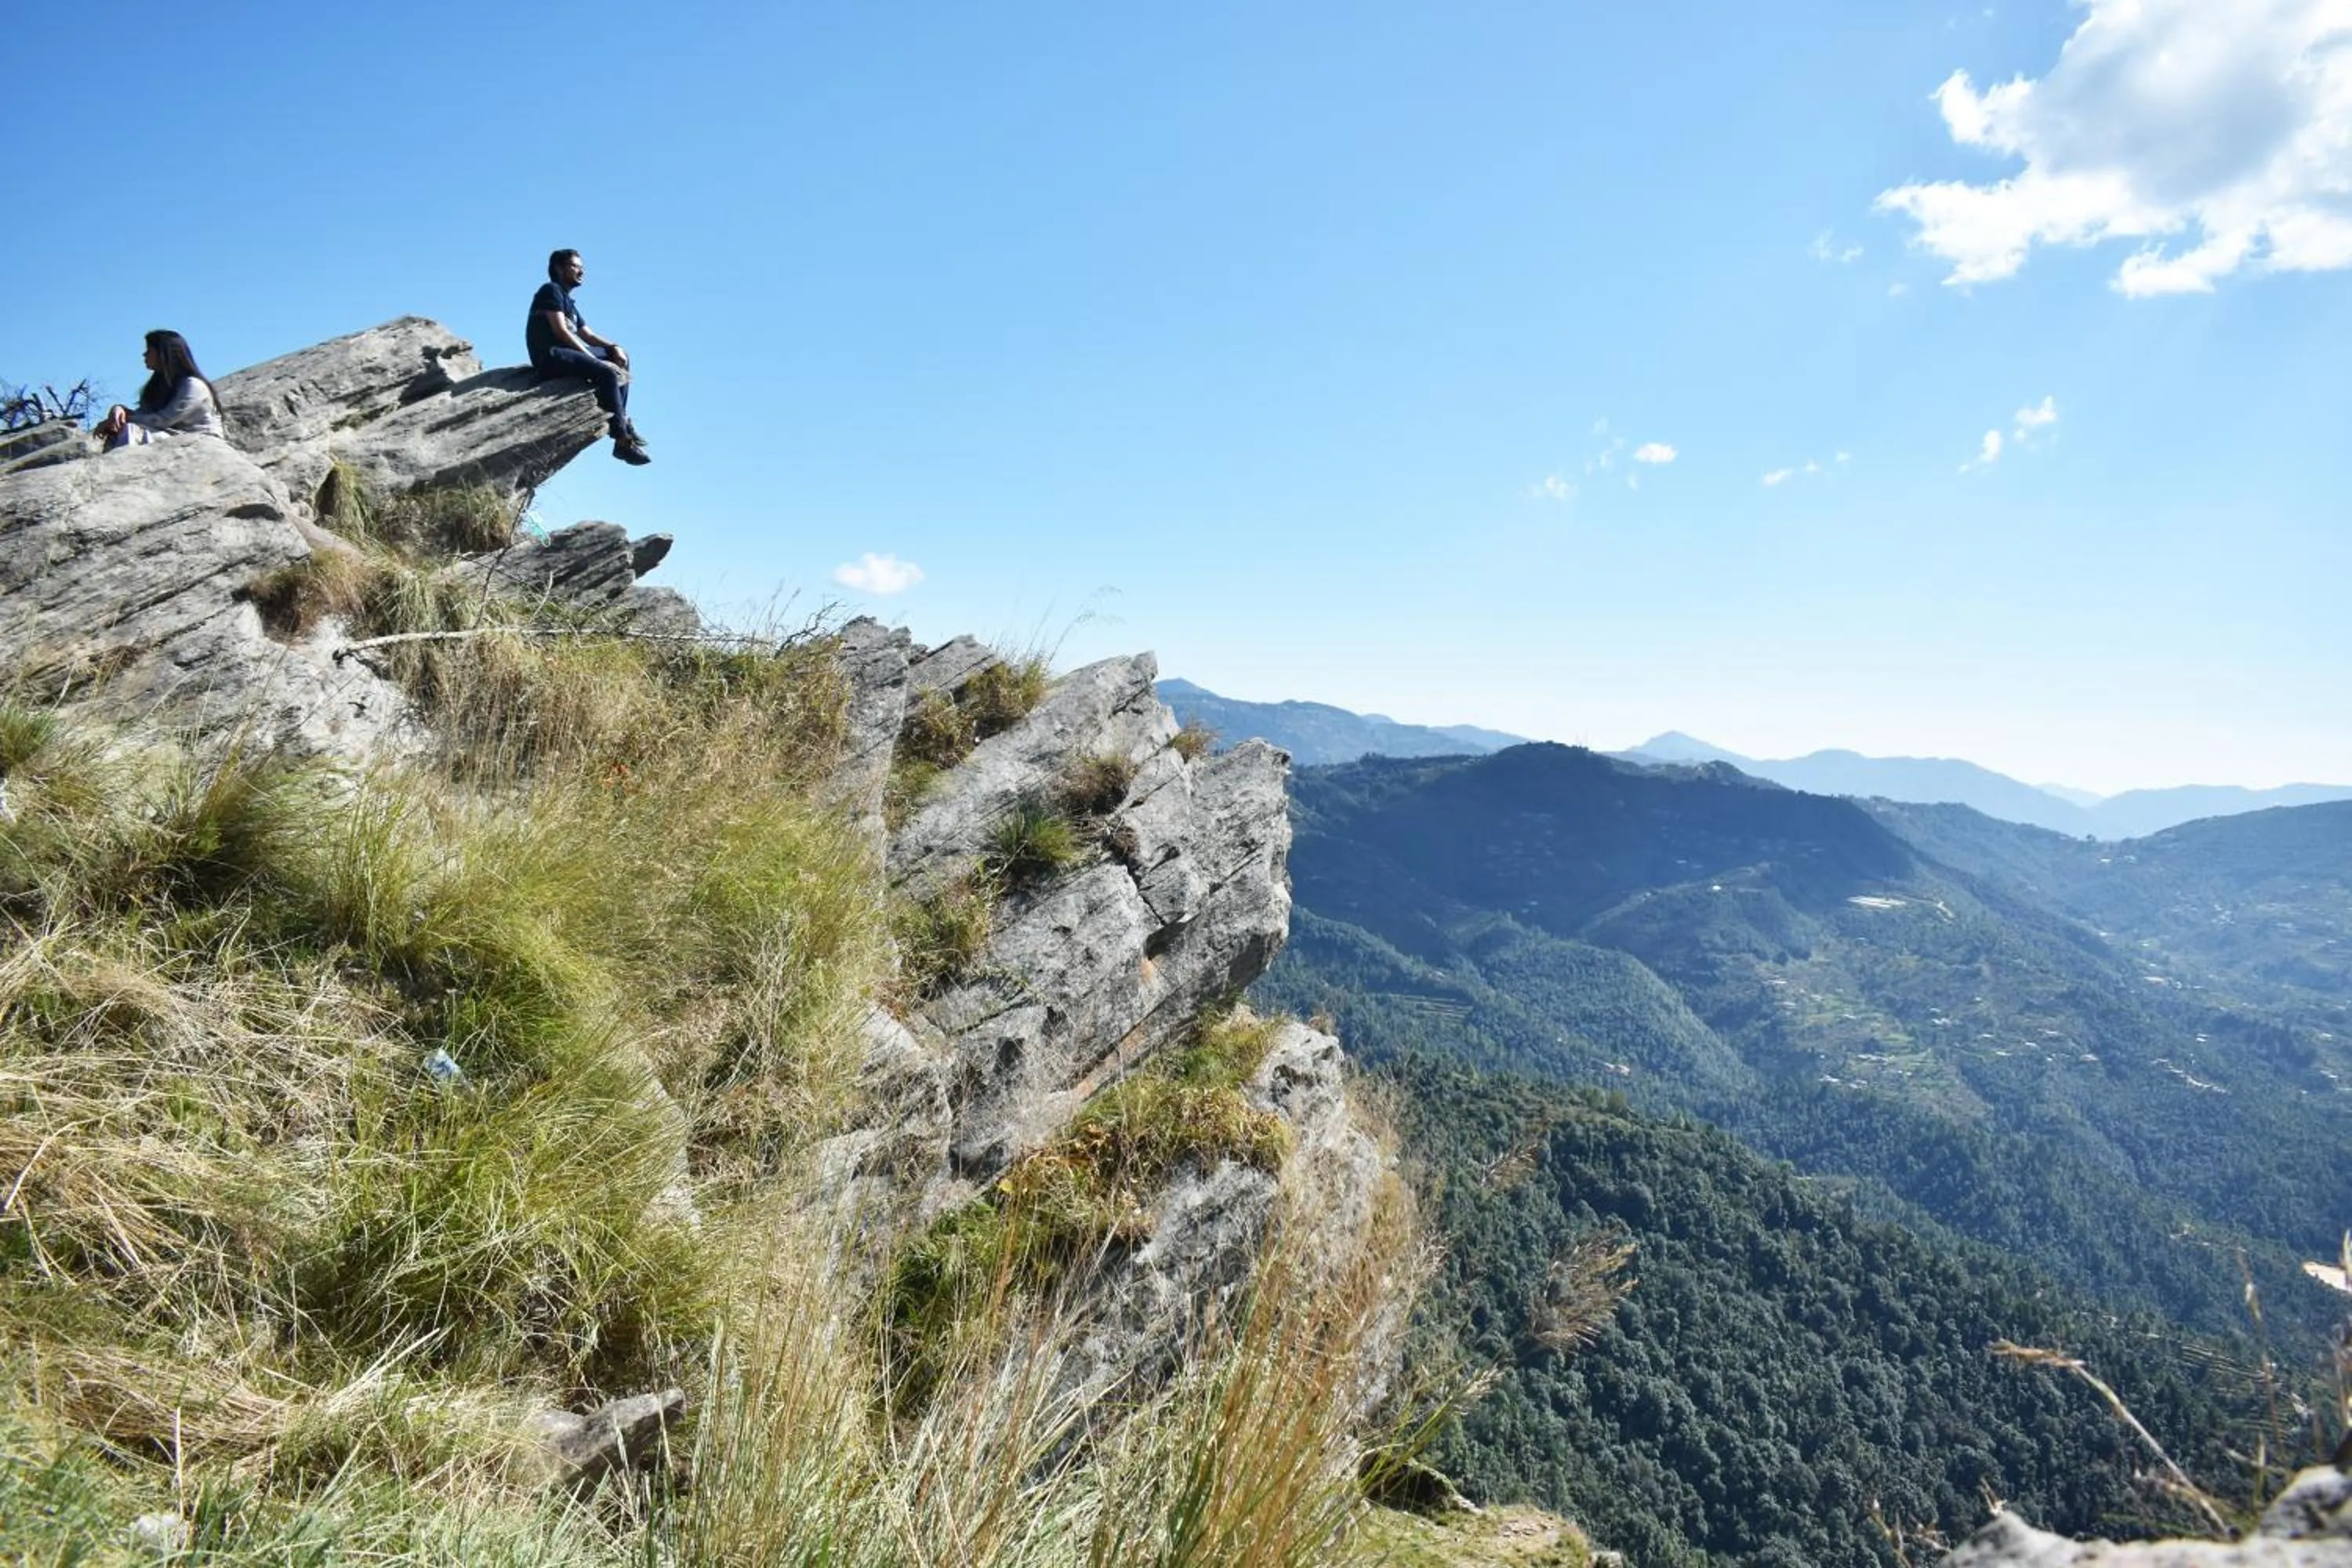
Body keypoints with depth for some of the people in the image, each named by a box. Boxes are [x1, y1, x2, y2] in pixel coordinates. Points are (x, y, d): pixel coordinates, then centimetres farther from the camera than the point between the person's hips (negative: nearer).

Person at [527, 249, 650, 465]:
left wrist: (614, 347, 1)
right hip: (550, 355, -10)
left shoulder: (568, 302, 27)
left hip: (567, 352, 10)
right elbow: (561, 331, -13)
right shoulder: (552, 290, -1)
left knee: (620, 357, 11)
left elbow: (588, 335, 22)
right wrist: (594, 359, -17)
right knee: (607, 373, -27)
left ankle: (621, 420, -2)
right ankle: (623, 441, -33)